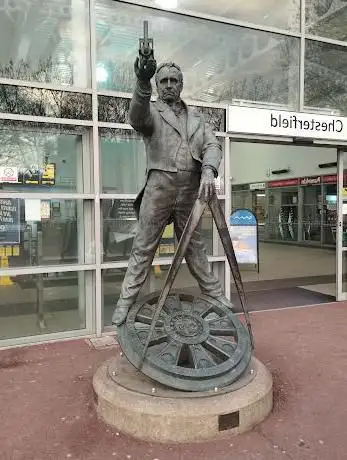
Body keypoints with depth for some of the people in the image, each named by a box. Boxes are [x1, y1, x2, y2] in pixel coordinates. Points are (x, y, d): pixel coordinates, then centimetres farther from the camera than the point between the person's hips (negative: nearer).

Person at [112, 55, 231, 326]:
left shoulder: (196, 118, 19)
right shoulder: (152, 112, 8)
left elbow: (212, 144, 5)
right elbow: (137, 118, -17)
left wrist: (208, 171, -17)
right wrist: (142, 83, -37)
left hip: (192, 189, 3)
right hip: (159, 186, -3)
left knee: (195, 246, 15)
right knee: (144, 247, 0)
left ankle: (214, 293, 25)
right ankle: (125, 302, 7)